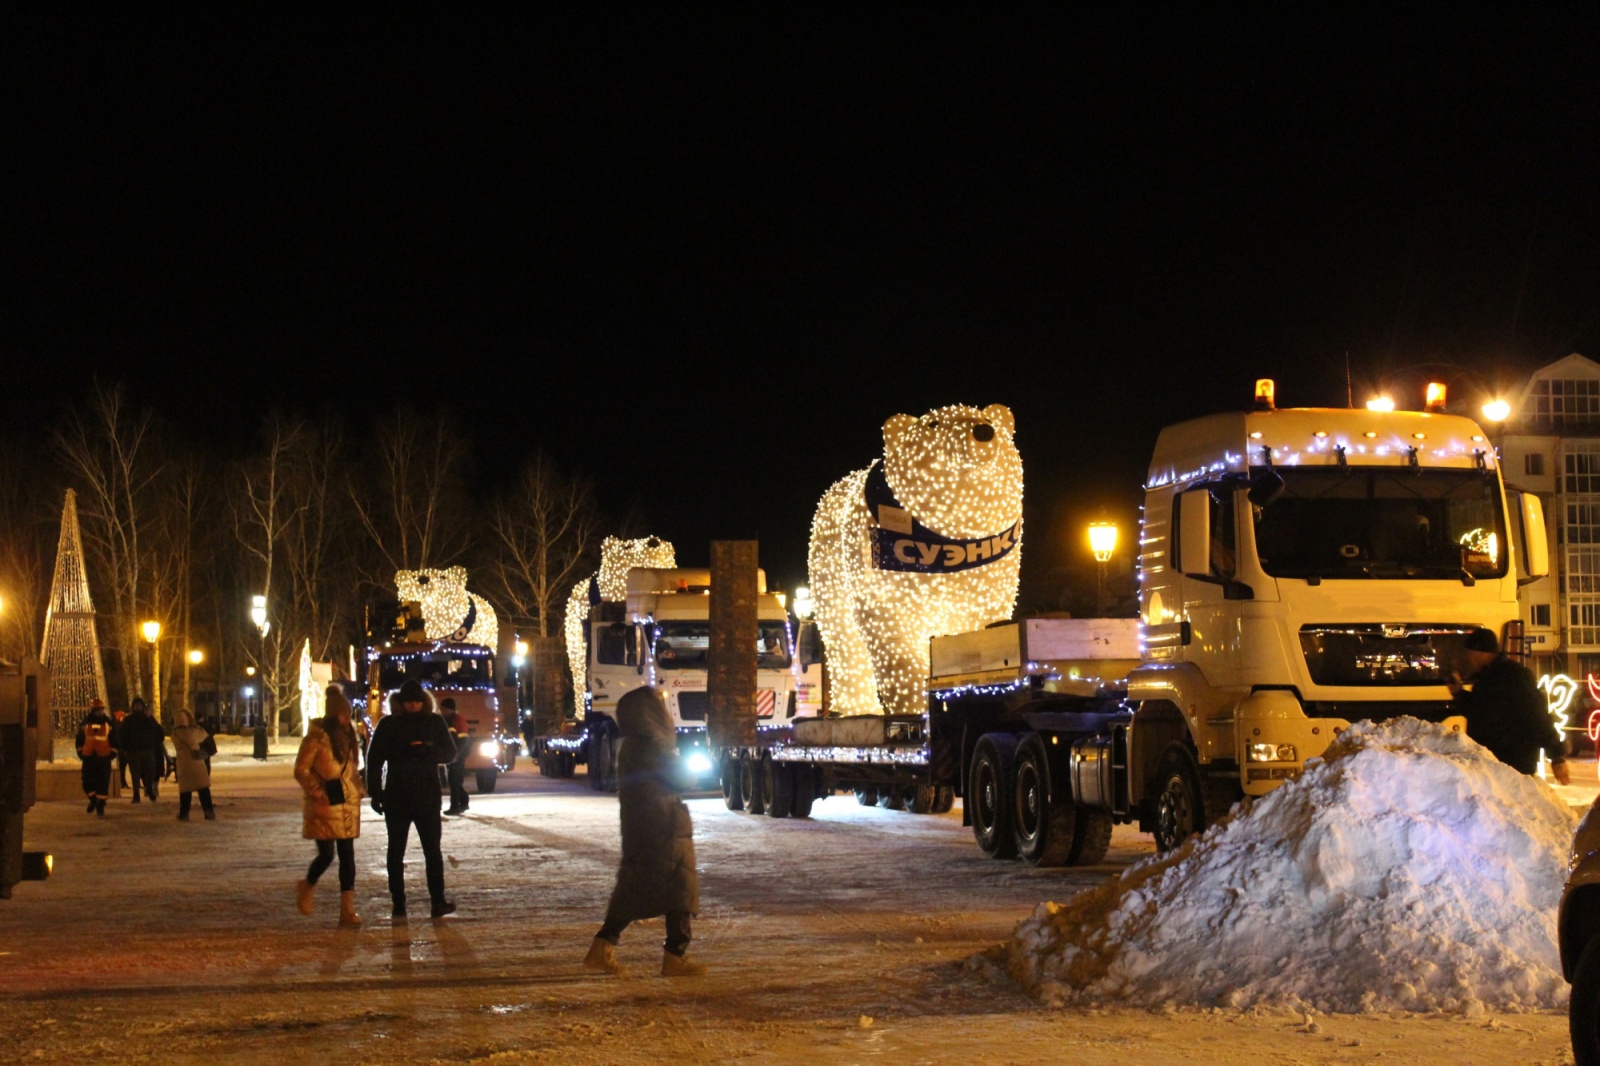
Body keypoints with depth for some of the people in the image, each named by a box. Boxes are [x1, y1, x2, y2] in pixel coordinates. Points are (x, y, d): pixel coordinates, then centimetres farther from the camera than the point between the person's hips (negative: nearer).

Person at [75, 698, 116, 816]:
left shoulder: (108, 722, 2)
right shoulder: (85, 722, 6)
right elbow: (80, 739, 14)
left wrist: (113, 752, 2)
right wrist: (80, 752, 9)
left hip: (104, 757, -1)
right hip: (88, 757, 1)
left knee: (103, 783, -4)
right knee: (87, 783, 1)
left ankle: (100, 806, 6)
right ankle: (93, 800, 28)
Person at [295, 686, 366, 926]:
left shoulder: (348, 734, 12)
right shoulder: (317, 736, -9)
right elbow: (301, 770, -8)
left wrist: (359, 790, 8)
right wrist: (317, 792, -18)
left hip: (348, 803, 6)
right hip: (324, 805, -6)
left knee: (347, 854, 2)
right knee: (326, 854, -8)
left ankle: (348, 909, 3)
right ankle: (306, 887, 23)